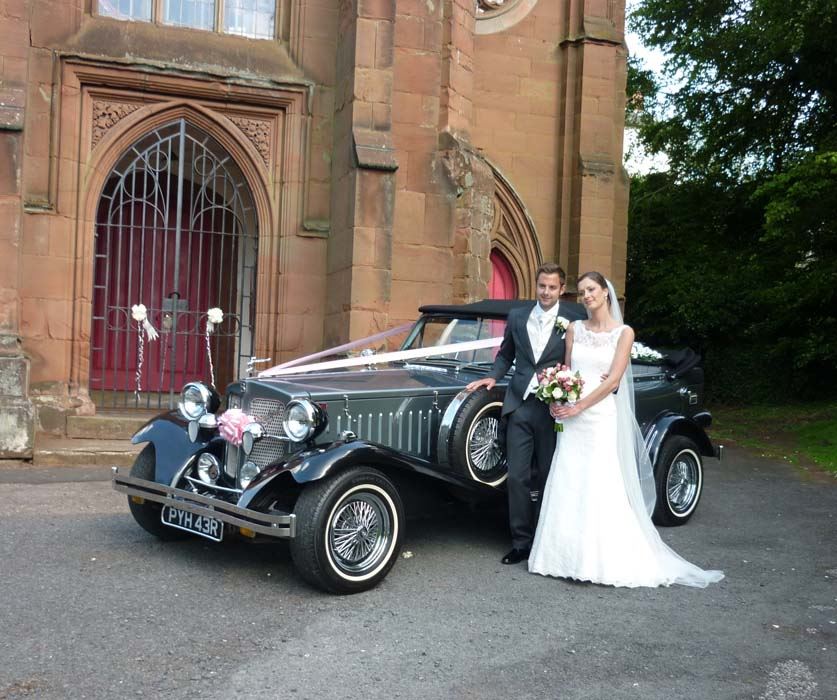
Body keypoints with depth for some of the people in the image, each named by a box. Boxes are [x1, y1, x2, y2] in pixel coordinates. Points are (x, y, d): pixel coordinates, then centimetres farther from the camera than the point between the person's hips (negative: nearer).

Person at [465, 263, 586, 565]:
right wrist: (493, 376, 5)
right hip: (519, 406, 3)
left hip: (554, 410, -2)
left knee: (548, 479, 8)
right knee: (517, 478, 1)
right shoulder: (517, 317, 9)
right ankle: (521, 543, 12)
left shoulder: (575, 320, -2)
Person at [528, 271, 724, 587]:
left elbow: (613, 379, -9)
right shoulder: (574, 329, 10)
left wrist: (578, 407, -12)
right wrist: (557, 400, -7)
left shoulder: (623, 332, -2)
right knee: (568, 488, 4)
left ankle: (603, 561, 5)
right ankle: (567, 555, 13)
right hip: (571, 419, 4)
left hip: (603, 418, -4)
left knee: (603, 490, -3)